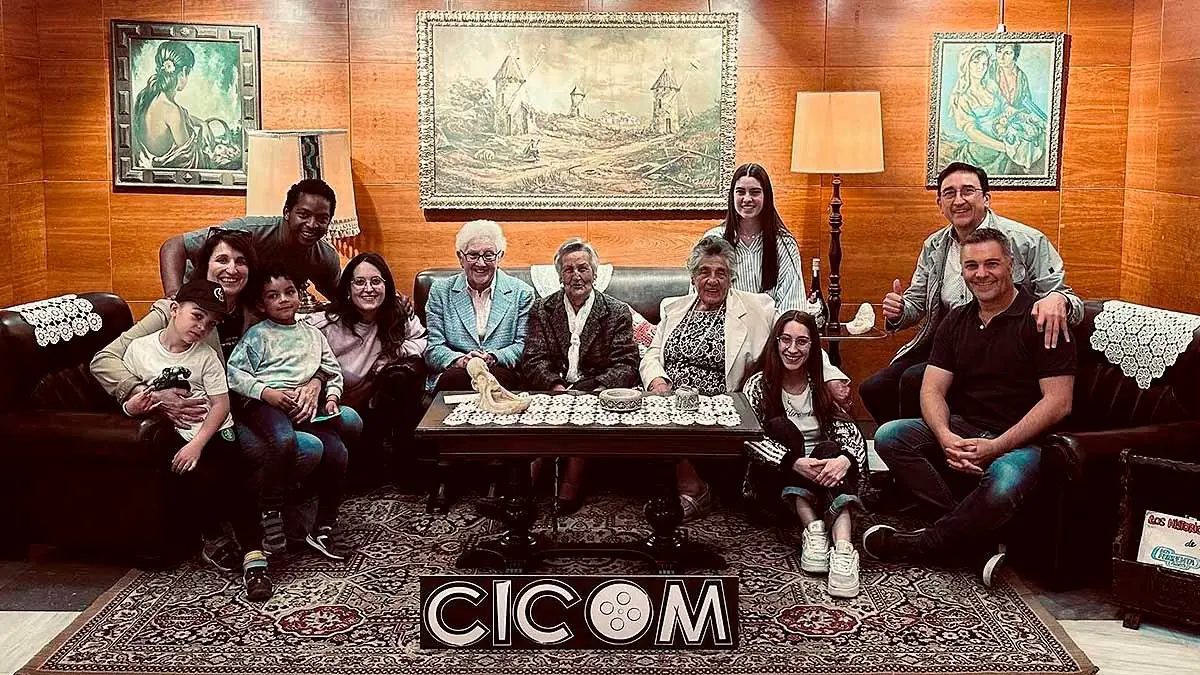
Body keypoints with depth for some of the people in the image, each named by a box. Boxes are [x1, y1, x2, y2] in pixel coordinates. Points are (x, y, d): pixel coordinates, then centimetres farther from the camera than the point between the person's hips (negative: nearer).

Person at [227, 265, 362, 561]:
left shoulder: (312, 334, 23)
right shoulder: (257, 335, 10)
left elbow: (333, 372, 26)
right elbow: (234, 372, 1)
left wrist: (332, 396, 6)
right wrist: (267, 392, -12)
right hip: (265, 404, -4)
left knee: (338, 454, -19)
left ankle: (324, 526, -2)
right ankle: (270, 513, -20)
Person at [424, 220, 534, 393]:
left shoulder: (521, 293, 10)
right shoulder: (440, 291, 12)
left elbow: (523, 346, 4)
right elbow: (433, 348, 5)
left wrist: (493, 357, -15)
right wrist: (459, 360, -16)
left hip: (501, 373, 2)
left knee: (497, 378, -34)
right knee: (455, 378, -36)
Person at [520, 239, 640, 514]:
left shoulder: (617, 313, 10)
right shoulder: (542, 310, 15)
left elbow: (625, 365, 0)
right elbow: (533, 361, 3)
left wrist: (599, 390, -20)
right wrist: (557, 388, -17)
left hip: (597, 393, -1)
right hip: (552, 392, 1)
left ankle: (569, 488, -25)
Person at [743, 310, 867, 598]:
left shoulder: (823, 387, 5)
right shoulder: (759, 385, -1)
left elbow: (850, 431, -7)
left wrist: (844, 459, -31)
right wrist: (794, 462, -32)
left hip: (820, 475, 1)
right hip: (777, 477, -1)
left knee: (830, 450, -30)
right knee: (781, 427, -26)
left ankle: (843, 549, -51)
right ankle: (813, 528, -39)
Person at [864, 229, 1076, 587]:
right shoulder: (956, 321, 12)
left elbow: (1058, 402, -13)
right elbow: (932, 389, 4)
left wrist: (996, 447, -20)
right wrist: (945, 437, -18)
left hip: (1019, 440, -6)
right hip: (959, 432, 6)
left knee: (1003, 486, -39)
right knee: (889, 436, -19)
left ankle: (920, 545, -12)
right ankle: (978, 542, -22)